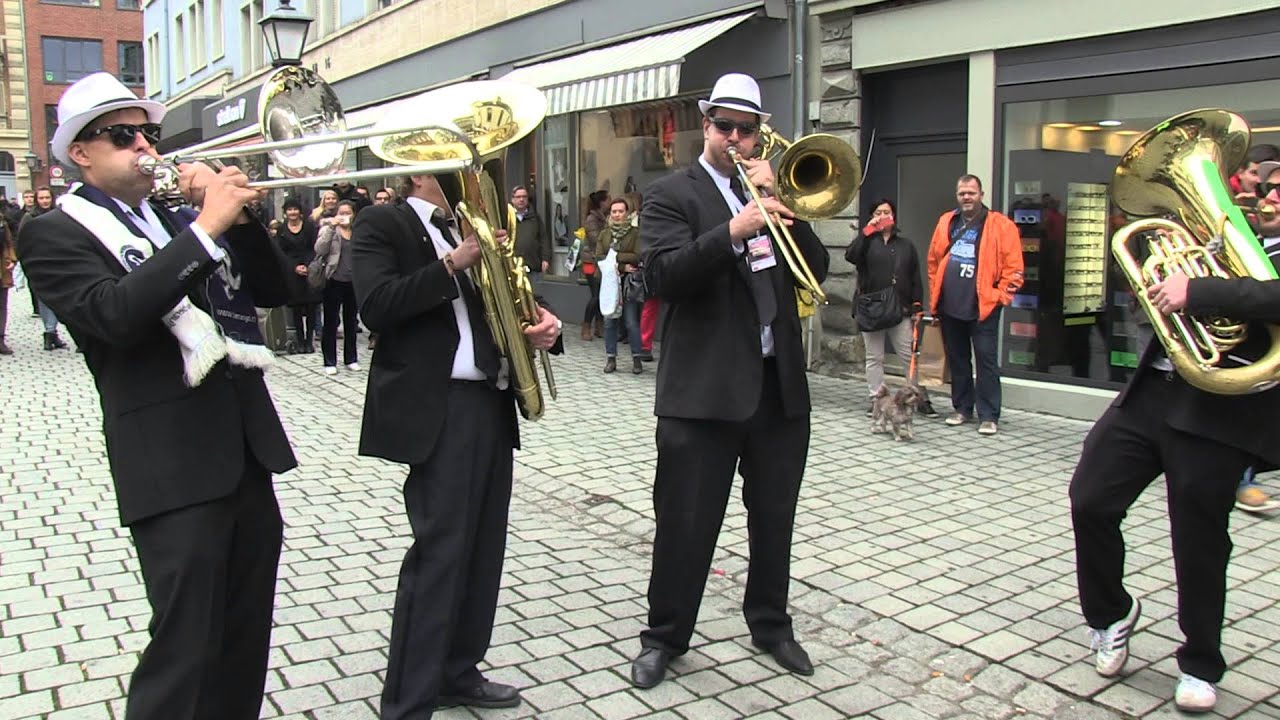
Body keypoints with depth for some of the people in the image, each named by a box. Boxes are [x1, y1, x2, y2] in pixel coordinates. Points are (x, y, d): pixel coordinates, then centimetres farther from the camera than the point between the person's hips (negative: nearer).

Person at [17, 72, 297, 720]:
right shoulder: (53, 235, -1)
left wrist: (239, 217, -2)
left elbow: (272, 290, 13)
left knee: (246, 638, 15)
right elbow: (116, 313, -20)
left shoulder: (178, 219, 16)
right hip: (172, 469, -6)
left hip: (249, 451, 6)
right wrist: (206, 226, -19)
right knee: (184, 649, -4)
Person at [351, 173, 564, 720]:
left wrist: (540, 321, -3)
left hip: (491, 401, 8)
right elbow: (376, 306, -16)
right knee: (440, 551, -7)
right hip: (437, 408, -7)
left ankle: (457, 673, 28)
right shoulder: (381, 225, -1)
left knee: (483, 549, 12)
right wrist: (451, 264, -21)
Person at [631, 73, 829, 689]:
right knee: (685, 521, 3)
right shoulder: (671, 195, 0)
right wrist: (732, 231, -29)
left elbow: (816, 268, 5)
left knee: (774, 517, 15)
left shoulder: (773, 189, 15)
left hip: (781, 383, 5)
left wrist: (780, 204, -7)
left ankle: (770, 622, 34)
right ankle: (664, 636, 21)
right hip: (704, 385, -5)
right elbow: (663, 276, -17)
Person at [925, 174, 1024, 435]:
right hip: (949, 306, 5)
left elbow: (1013, 266, -5)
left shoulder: (1000, 225, -3)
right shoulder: (946, 222, 11)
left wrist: (1000, 295, -9)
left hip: (982, 306, -5)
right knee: (956, 359, 13)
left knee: (986, 360, -2)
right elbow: (933, 261, 17)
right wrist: (935, 295, 13)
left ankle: (988, 416, 3)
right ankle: (962, 409, 25)